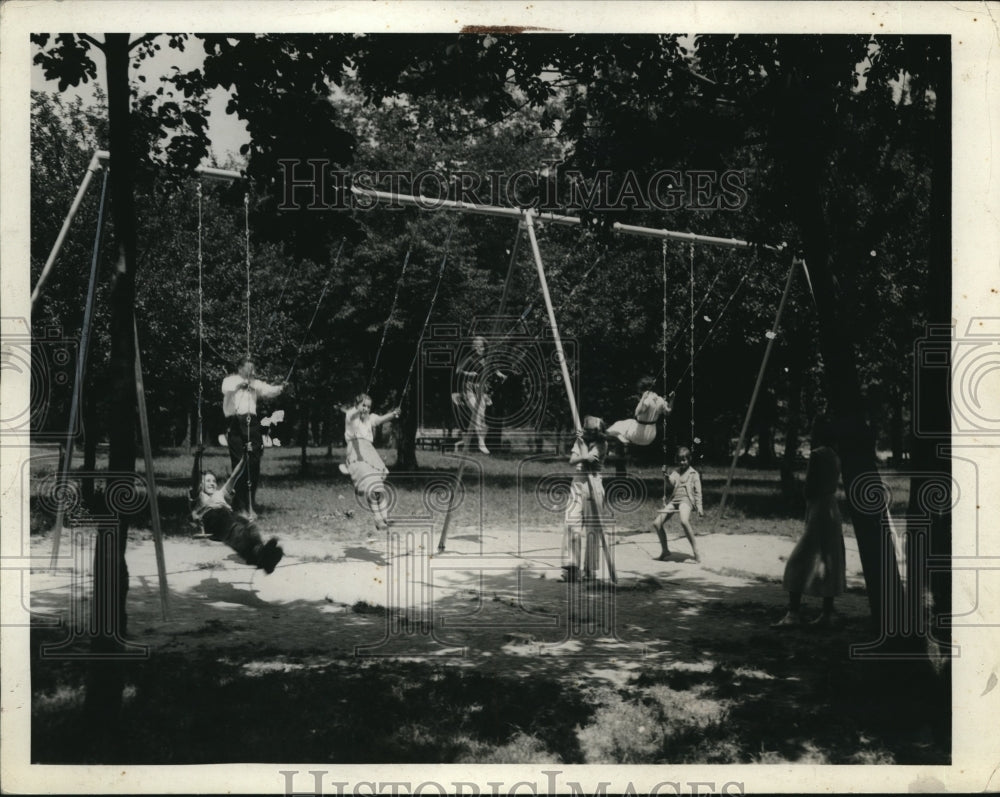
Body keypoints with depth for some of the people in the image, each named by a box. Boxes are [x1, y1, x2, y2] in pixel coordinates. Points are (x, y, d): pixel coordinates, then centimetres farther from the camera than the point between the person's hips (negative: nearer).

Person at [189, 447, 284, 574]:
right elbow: (195, 479, 11)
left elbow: (234, 476, 36)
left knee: (249, 524, -32)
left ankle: (259, 551, -64)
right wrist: (197, 458, -4)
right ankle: (258, 554, -70)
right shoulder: (198, 497, 29)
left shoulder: (220, 494, 44)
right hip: (210, 516, -5)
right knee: (234, 527, -39)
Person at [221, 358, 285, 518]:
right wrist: (240, 385, -31)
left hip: (252, 423, 4)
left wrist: (280, 388, -15)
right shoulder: (230, 380, 8)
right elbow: (227, 389, -15)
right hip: (235, 424, -4)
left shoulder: (255, 384, 19)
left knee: (254, 466, 1)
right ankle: (239, 506, -3)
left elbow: (269, 391, 5)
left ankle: (250, 506, 10)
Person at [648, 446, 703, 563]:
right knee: (657, 523, -6)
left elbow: (698, 492, 5)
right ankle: (665, 551, 10)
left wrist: (699, 507, -3)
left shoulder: (693, 474, 9)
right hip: (673, 500, 6)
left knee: (684, 521, -37)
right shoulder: (675, 472, 20)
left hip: (686, 499, -6)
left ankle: (695, 550, -26)